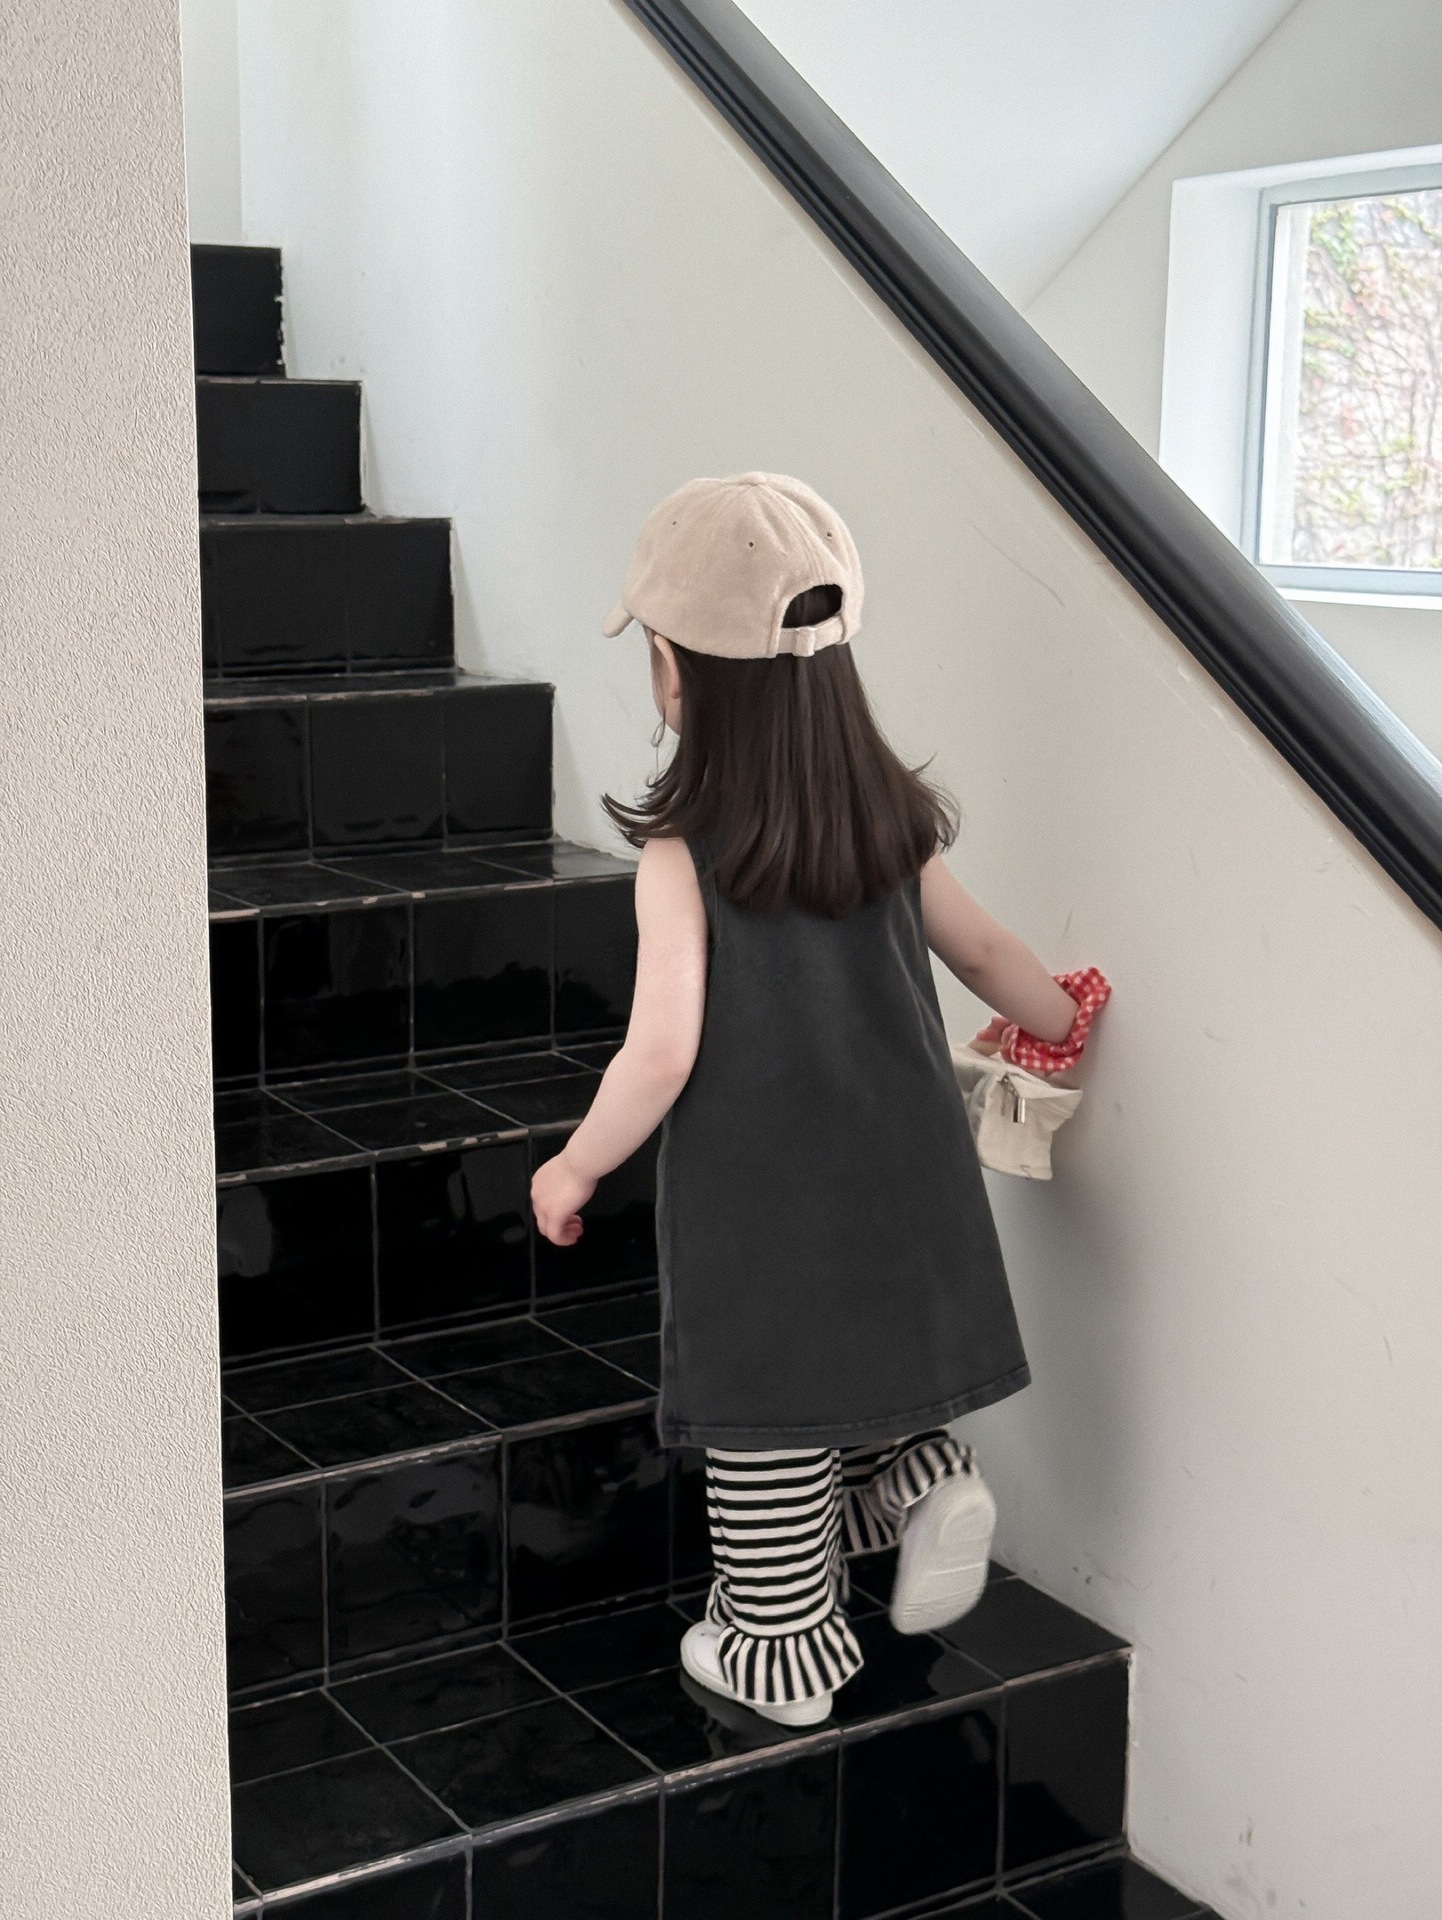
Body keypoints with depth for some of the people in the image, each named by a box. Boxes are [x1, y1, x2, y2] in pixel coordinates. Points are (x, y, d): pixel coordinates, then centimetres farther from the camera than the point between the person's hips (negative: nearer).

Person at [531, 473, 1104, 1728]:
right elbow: (987, 952, 14)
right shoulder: (891, 822, 0)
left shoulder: (684, 855, -16)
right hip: (899, 1180, 5)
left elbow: (663, 1052, -20)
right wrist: (1061, 1020, 34)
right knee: (852, 1371, 27)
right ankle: (922, 1473, 6)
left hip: (760, 1206, -5)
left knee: (769, 1431, 10)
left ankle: (781, 1652, 22)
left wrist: (575, 1168, -4)